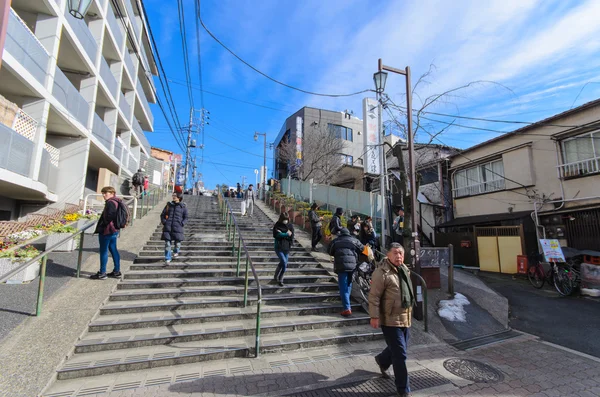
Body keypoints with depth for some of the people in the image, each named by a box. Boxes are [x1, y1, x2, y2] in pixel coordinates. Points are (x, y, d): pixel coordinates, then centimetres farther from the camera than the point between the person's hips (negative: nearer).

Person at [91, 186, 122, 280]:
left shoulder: (110, 203, -17)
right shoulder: (117, 202, 12)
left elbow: (109, 216, -27)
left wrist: (101, 227, -16)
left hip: (107, 231, -10)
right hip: (114, 230, 10)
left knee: (103, 251, 1)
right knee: (113, 250, 15)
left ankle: (102, 273, 10)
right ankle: (117, 271, 22)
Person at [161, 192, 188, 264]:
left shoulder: (183, 206, 6)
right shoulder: (169, 205, 11)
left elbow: (185, 217, 9)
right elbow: (162, 214, 16)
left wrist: (182, 224, -5)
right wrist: (164, 222, 3)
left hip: (177, 227, -1)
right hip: (168, 227, 1)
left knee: (177, 242, 4)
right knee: (167, 243, -3)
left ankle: (176, 251, 38)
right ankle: (167, 258, 8)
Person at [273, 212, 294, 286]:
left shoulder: (290, 226, 0)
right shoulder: (277, 225, -5)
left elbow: (291, 236, -5)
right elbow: (276, 235, -17)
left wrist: (281, 234, -13)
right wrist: (286, 234, -14)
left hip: (286, 247, 3)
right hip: (279, 247, -3)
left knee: (283, 264, 9)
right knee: (284, 263, -16)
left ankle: (280, 280, 26)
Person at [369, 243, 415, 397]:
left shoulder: (405, 269, 7)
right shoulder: (382, 272, -21)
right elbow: (374, 296, -20)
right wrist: (374, 316, -22)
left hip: (405, 318, 8)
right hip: (390, 319, -8)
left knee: (398, 349, 23)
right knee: (400, 354, 1)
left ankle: (382, 361, 51)